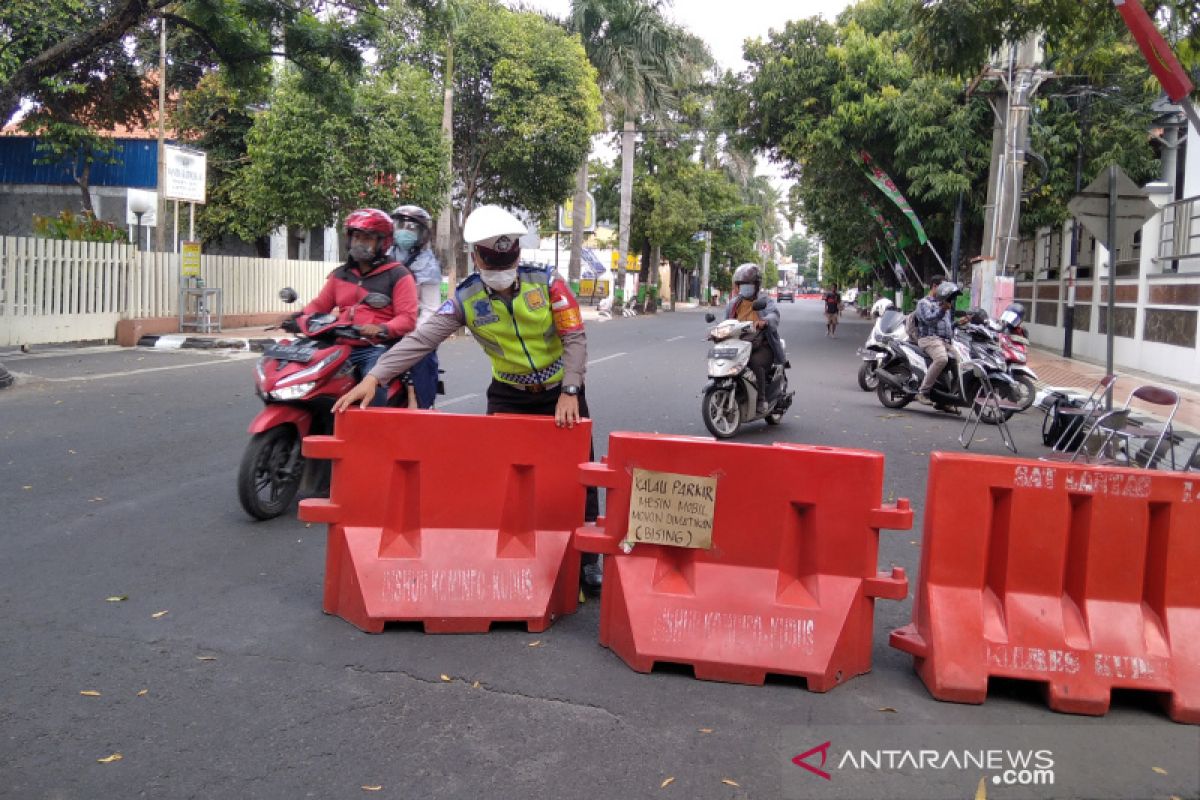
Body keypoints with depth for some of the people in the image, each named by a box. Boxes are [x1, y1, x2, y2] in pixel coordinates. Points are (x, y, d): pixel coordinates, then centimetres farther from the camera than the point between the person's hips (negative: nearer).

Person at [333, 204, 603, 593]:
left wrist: (569, 392, -20)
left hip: (560, 391, -1)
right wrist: (373, 377, -27)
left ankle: (587, 561, 18)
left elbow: (574, 338, -13)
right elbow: (419, 340, -18)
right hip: (508, 396, 1)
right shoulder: (466, 298, -11)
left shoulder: (547, 282, -14)